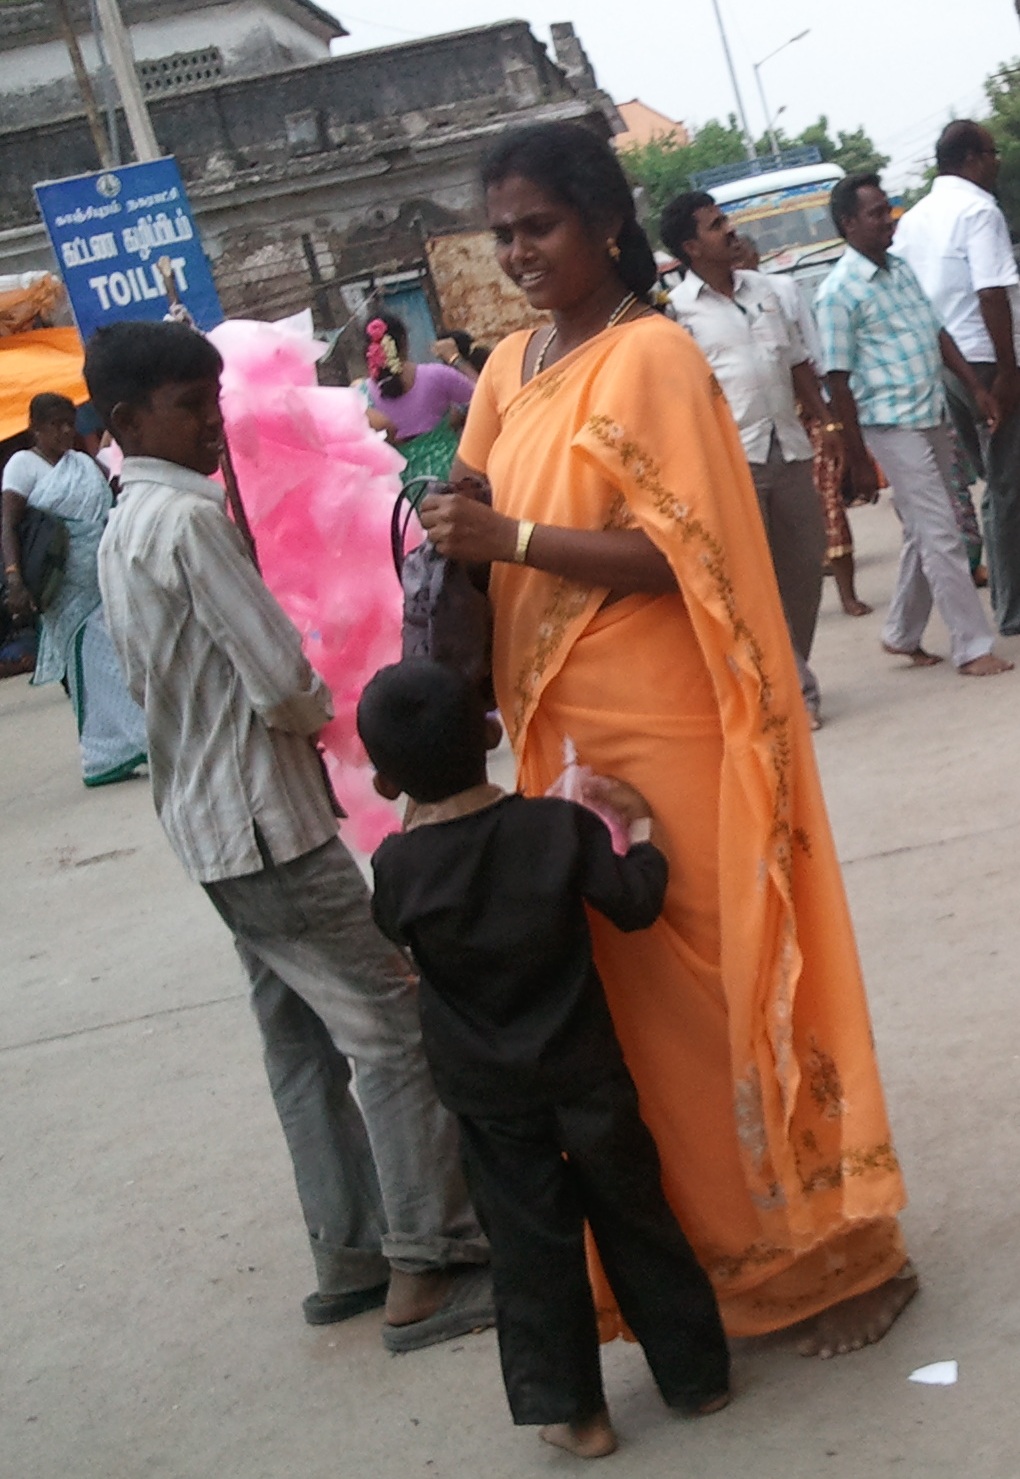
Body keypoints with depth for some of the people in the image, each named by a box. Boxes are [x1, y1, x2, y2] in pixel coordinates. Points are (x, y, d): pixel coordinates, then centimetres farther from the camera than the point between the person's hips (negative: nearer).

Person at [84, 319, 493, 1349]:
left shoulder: (122, 533, 11)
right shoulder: (190, 519, -19)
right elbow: (282, 684, -22)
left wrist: (286, 709, 9)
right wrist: (319, 713, 0)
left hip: (205, 819, 10)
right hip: (266, 820, -10)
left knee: (302, 1039, 15)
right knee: (395, 1030, -4)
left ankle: (349, 1254, 22)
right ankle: (424, 1273, -1)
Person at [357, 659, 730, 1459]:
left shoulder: (397, 867, -14)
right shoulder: (560, 824, -15)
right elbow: (634, 903, -10)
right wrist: (640, 829, 6)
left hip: (487, 1094, 0)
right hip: (585, 1075, 0)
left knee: (531, 1243, 11)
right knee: (635, 1220, 15)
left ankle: (568, 1405, 17)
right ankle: (695, 1372, 26)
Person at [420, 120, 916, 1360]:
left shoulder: (652, 355, -12)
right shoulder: (511, 369, 11)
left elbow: (678, 554, -18)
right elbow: (486, 524, 16)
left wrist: (511, 539, -24)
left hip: (667, 733, -7)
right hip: (566, 733, 7)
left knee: (717, 976, 0)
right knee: (626, 990, 12)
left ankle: (829, 1252, 15)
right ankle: (706, 1246, 25)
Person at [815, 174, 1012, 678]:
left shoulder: (901, 269, 10)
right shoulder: (839, 292, -12)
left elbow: (937, 333, 17)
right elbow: (839, 381, -12)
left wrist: (976, 387, 8)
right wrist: (859, 460, -12)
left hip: (932, 419, 8)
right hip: (892, 426, -8)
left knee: (924, 533, 13)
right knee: (941, 537, -7)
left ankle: (902, 634, 27)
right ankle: (972, 647, -1)